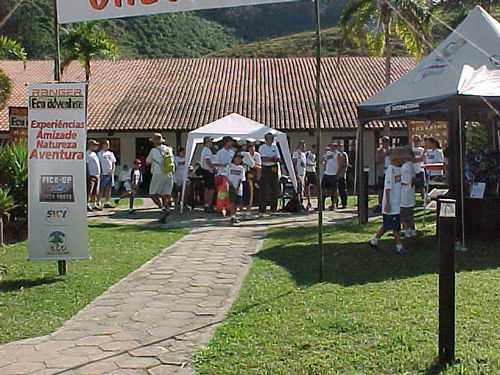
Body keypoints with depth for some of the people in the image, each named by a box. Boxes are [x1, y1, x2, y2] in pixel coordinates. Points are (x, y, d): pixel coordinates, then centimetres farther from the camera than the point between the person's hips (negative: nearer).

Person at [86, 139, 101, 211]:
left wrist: (99, 174, 18)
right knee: (89, 191, -7)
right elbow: (86, 165, -12)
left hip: (97, 175, 8)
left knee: (95, 192, 11)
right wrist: (88, 175, -18)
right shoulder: (87, 154, -7)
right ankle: (87, 205, -4)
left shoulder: (94, 153, 19)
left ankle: (94, 205, 16)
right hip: (91, 175, -8)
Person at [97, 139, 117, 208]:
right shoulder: (99, 153, -1)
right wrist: (100, 173, -12)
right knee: (101, 189, -5)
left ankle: (107, 203, 12)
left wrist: (112, 171, 0)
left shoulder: (111, 153, 16)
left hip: (110, 174, 5)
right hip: (103, 174, -5)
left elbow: (113, 163, 16)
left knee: (108, 189, 6)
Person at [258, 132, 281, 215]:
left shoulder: (274, 147, 15)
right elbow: (264, 159, -16)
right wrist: (273, 159, -11)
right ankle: (262, 210, -5)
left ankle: (274, 209, 15)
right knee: (265, 190, -8)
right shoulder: (262, 147, -4)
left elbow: (278, 158, 14)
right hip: (266, 169, -6)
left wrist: (277, 159, -7)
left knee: (274, 189, 7)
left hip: (274, 169, 6)